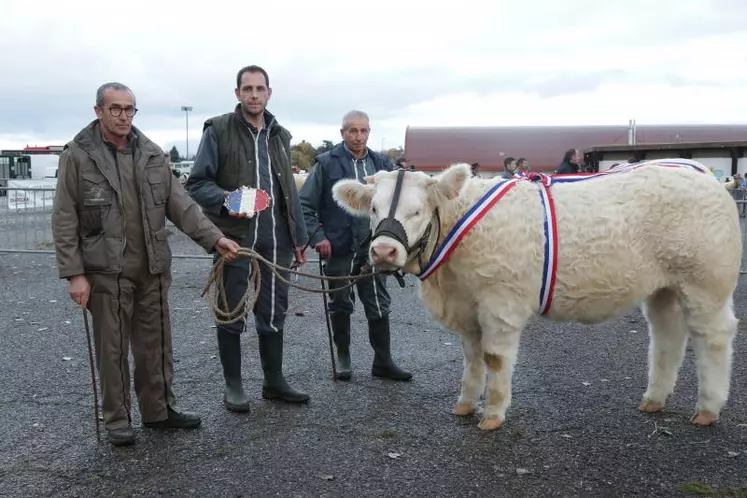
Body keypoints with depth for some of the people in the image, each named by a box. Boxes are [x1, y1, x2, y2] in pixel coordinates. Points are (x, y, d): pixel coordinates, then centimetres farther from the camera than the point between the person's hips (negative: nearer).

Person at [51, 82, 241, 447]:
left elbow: (180, 205, 5)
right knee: (112, 349, 4)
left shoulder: (151, 154, 7)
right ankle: (117, 420, 19)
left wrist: (214, 238, -6)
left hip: (153, 269, 4)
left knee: (156, 345, 12)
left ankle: (159, 410, 27)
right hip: (106, 271, -4)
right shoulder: (78, 155, -5)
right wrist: (74, 273, -11)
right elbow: (64, 220, -6)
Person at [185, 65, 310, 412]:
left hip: (275, 239, 5)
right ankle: (233, 385, 19)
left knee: (274, 313, 12)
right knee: (232, 313, 5)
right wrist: (226, 198, -25)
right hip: (234, 237, -5)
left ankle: (274, 381, 25)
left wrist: (299, 237, 15)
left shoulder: (279, 135, 15)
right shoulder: (218, 130, -3)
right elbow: (197, 184, -5)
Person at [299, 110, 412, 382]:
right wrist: (317, 236, -11)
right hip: (339, 248, -2)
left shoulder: (382, 163, 5)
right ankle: (343, 357, 28)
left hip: (373, 248, 3)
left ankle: (382, 361, 18)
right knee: (341, 305, 12)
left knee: (379, 305, 7)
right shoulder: (326, 163, -4)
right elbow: (305, 204, -4)